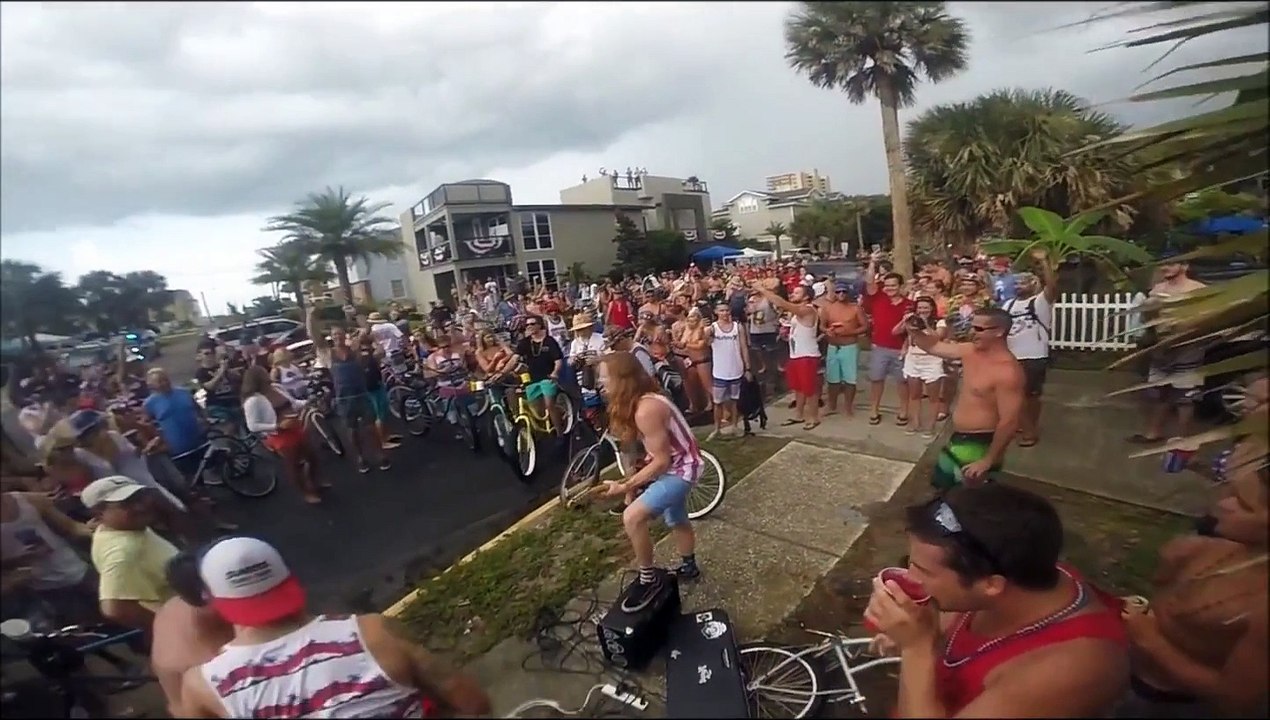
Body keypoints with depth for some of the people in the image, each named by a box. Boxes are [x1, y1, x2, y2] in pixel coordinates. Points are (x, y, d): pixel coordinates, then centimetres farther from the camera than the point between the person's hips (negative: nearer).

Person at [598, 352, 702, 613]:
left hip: (680, 468, -10)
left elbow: (662, 461, -29)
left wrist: (625, 487, -25)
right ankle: (688, 566, 56)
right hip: (670, 464, 10)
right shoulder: (635, 401, -3)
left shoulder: (646, 410, -32)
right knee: (676, 521, 30)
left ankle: (649, 579, -2)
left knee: (632, 517, -24)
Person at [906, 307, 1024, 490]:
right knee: (941, 487, 24)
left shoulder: (1007, 371, -26)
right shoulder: (970, 351, -1)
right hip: (958, 440, 9)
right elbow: (934, 346, 11)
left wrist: (988, 461, -23)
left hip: (979, 446, -9)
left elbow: (1009, 422, -26)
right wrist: (914, 331, -10)